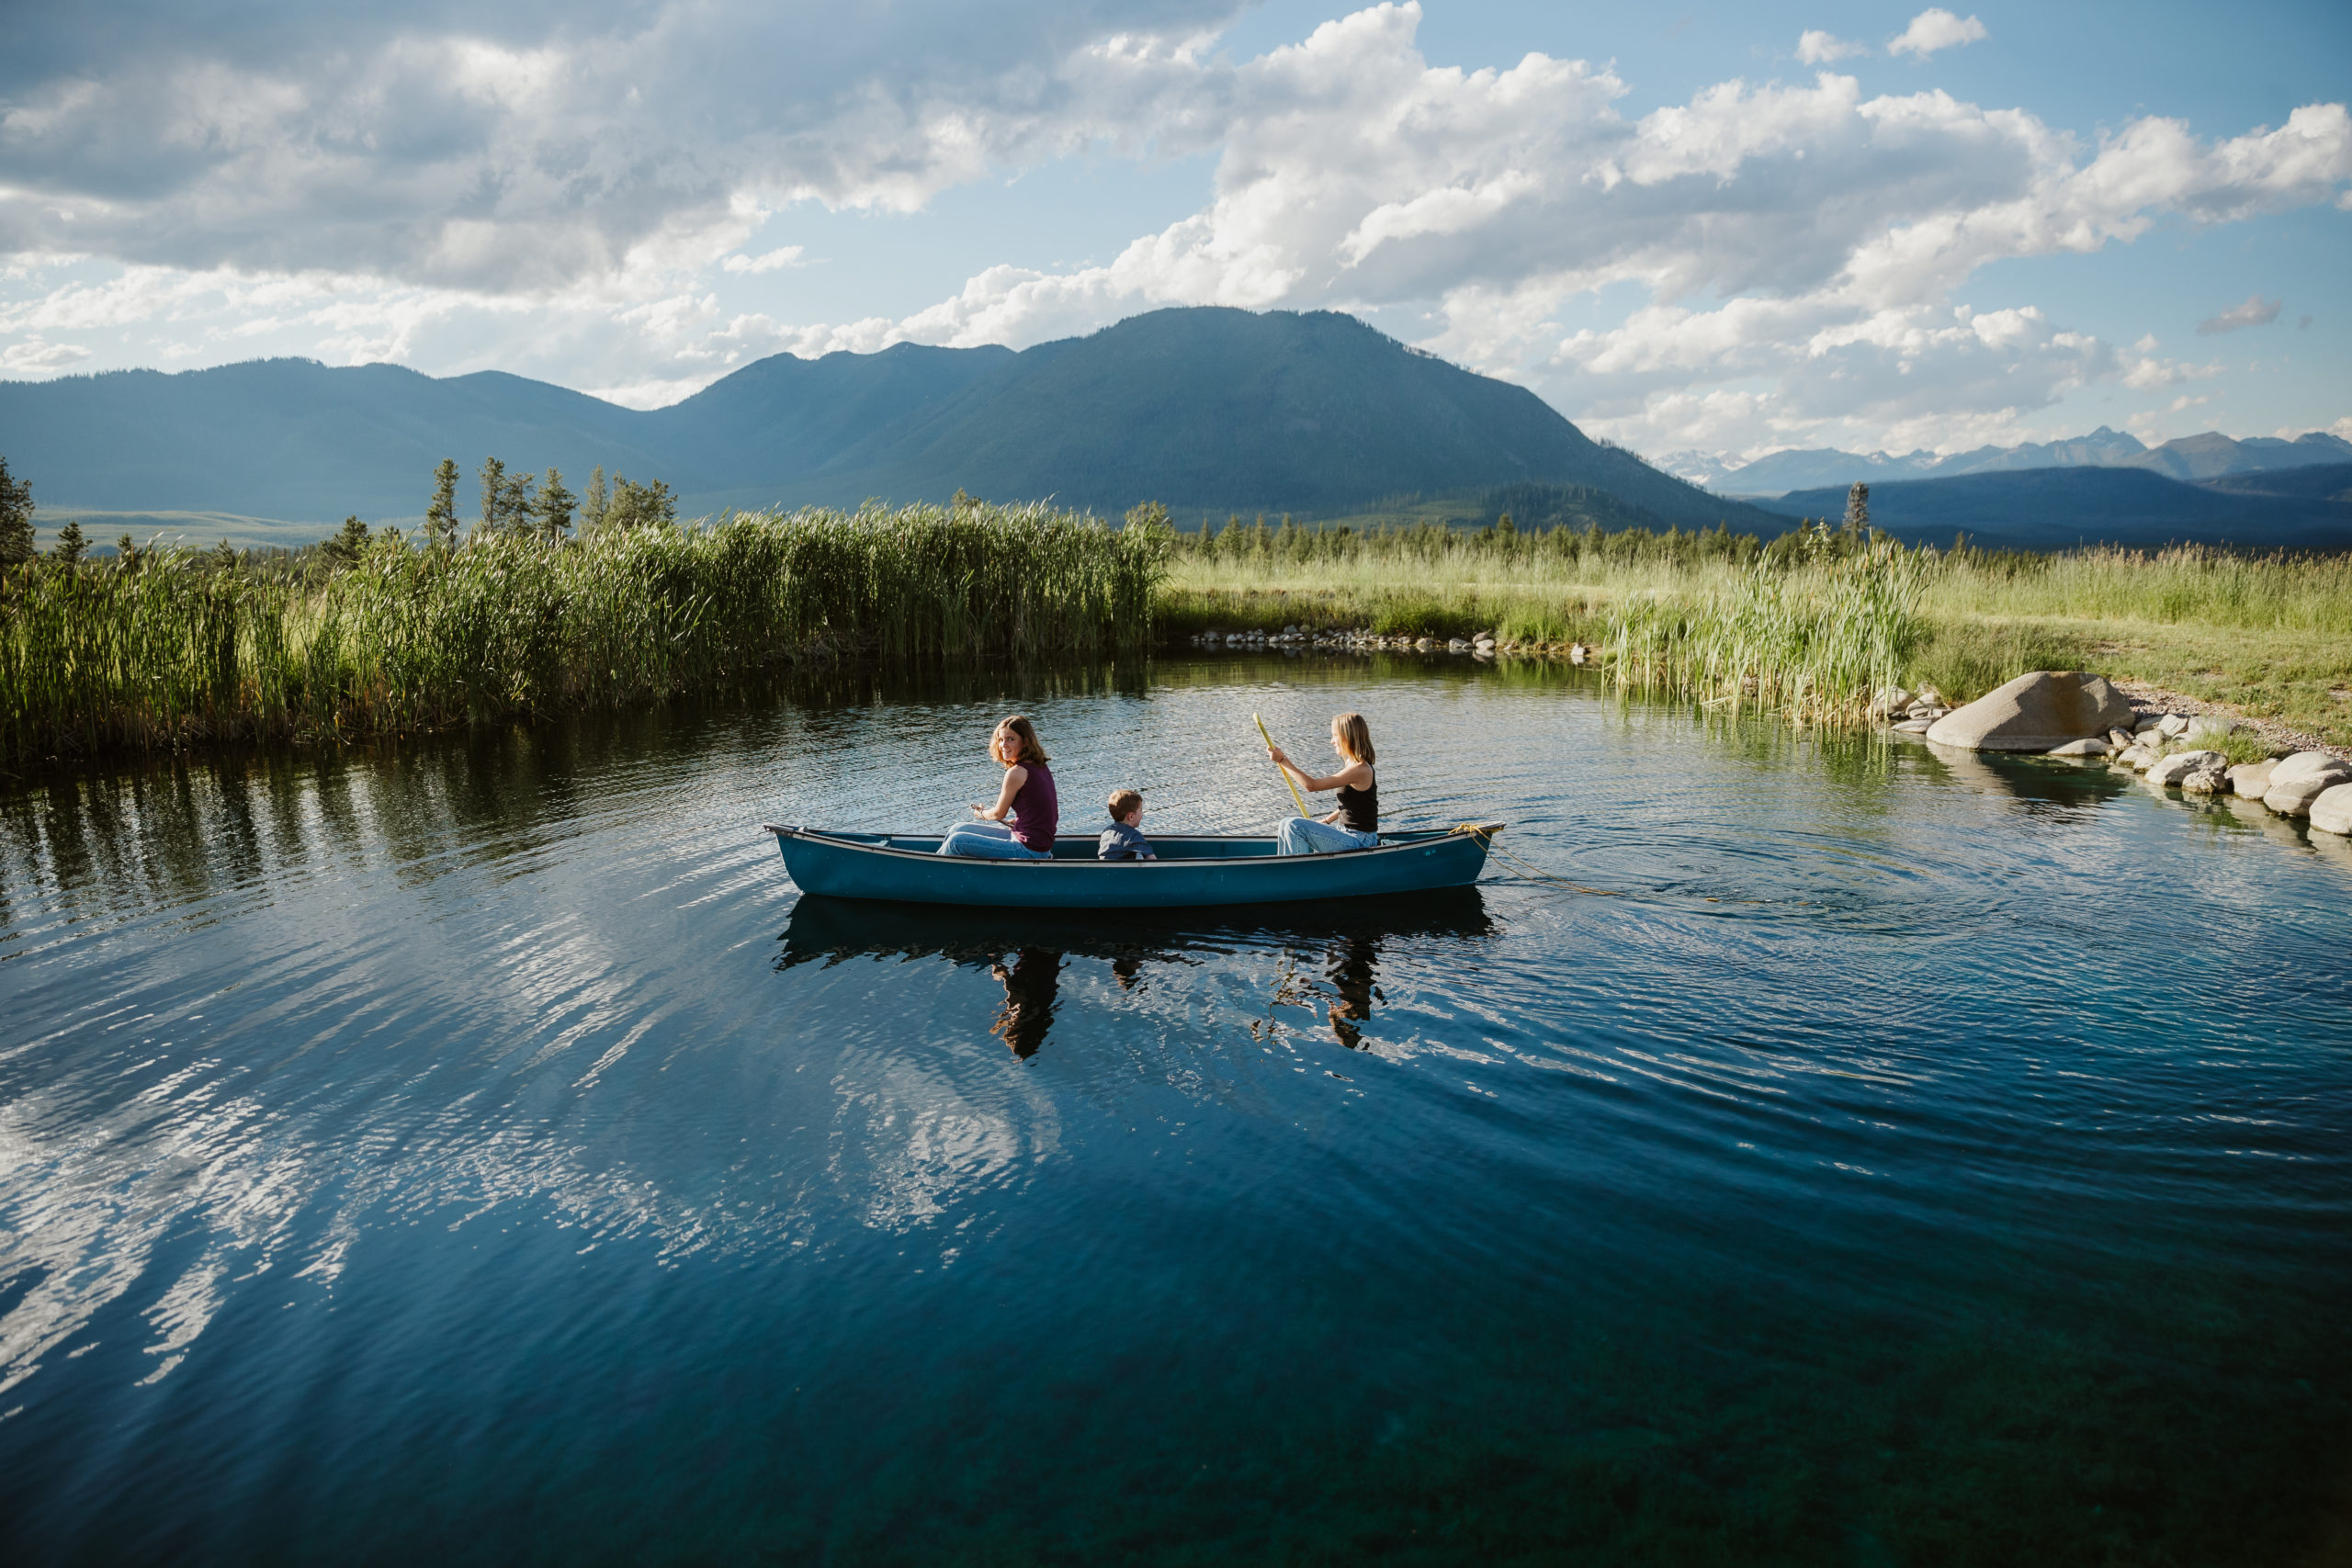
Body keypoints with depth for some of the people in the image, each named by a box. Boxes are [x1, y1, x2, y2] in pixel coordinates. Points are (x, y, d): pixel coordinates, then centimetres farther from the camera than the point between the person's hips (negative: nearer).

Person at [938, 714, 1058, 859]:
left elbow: (999, 814, -6)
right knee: (959, 829, 17)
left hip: (1029, 851, -9)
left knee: (957, 841, -4)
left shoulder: (1016, 772, -18)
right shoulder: (1041, 767, 8)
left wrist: (981, 813, 16)